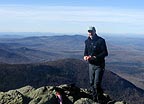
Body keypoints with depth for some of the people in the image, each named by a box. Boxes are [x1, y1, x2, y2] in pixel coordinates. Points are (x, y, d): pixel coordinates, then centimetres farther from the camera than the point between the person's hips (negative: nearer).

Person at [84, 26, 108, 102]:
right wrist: (85, 56, -7)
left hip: (99, 65, -6)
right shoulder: (87, 41, 5)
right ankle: (94, 99, 29)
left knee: (97, 85, -9)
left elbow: (105, 53, -14)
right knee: (92, 83, 12)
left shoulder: (101, 41, -13)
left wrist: (95, 57, -25)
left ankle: (100, 100, 12)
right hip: (91, 65, 6)